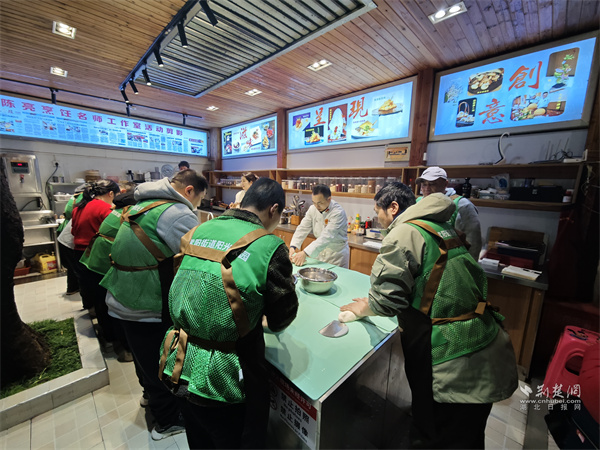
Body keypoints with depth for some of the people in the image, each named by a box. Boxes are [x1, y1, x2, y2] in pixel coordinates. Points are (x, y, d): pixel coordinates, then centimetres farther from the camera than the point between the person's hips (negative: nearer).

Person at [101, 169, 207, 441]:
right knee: (162, 367, 14)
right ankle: (168, 421, 36)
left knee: (146, 359, 30)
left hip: (120, 302, 9)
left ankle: (151, 393, 55)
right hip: (146, 310, -9)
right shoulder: (177, 213, -23)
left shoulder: (142, 203, 7)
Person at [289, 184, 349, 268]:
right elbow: (303, 228, -8)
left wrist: (305, 253, -40)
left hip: (337, 254, -5)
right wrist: (293, 246, -24)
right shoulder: (313, 209, -6)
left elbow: (327, 237, -33)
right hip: (320, 252, 5)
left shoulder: (338, 212, -24)